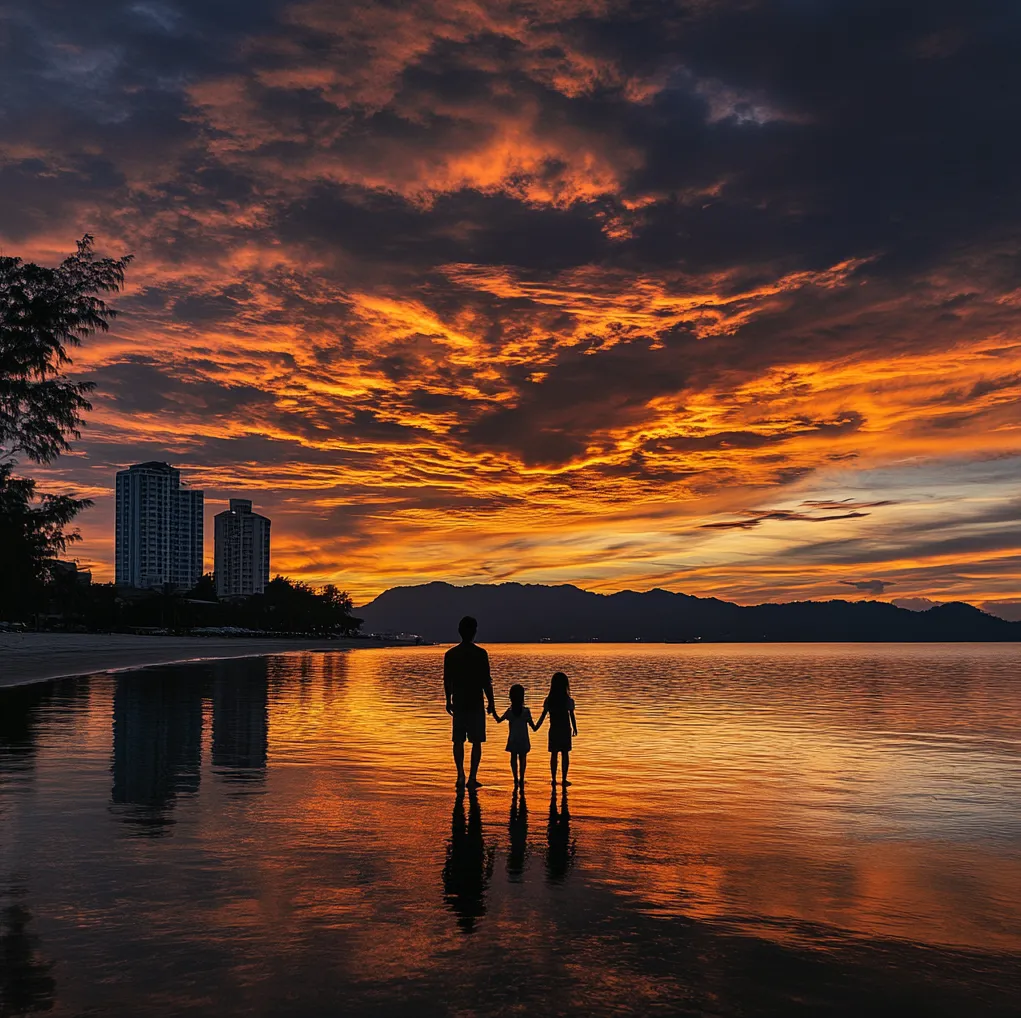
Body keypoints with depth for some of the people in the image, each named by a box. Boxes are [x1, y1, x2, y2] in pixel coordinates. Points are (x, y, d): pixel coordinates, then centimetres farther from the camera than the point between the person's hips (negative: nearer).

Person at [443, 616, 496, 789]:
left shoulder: (450, 654, 1)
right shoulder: (480, 654, -8)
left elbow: (447, 681, 5)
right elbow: (486, 681, -8)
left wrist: (449, 701, 17)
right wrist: (491, 703, 1)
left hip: (458, 703, 3)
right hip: (476, 704, -3)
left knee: (458, 741, 9)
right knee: (476, 742, 4)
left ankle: (461, 776, 3)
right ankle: (472, 778, 1)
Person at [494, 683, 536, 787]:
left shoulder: (509, 711, -9)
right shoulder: (526, 711, -11)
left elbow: (499, 720, 1)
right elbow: (533, 727, -8)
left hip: (513, 740, 1)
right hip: (523, 740, -1)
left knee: (514, 758, 8)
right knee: (522, 758, 9)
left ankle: (516, 779, 2)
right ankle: (521, 779, 9)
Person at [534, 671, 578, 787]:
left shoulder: (549, 700, -5)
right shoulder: (568, 700, -8)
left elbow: (543, 716, -3)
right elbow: (572, 716, -3)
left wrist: (536, 727, 7)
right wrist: (575, 729, 11)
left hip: (554, 730, 1)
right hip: (565, 730, -1)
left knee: (554, 755, 9)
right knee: (565, 754, 7)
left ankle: (554, 779, 12)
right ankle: (564, 779, 8)